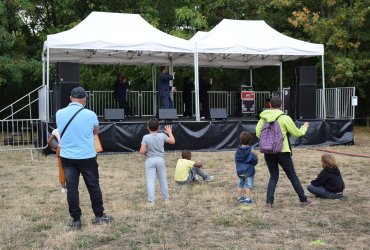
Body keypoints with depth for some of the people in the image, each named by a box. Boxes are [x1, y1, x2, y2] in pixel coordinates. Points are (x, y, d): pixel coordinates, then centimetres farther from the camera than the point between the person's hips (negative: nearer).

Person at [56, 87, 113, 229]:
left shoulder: (59, 114, -3)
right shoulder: (90, 114, -10)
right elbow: (96, 132, 9)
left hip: (67, 157, 2)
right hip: (87, 157, -2)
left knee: (71, 188, 7)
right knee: (93, 186, 11)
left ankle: (76, 220, 12)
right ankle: (99, 216, 21)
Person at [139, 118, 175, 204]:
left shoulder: (146, 137, -12)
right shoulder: (162, 136, -5)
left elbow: (142, 151, -16)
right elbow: (172, 141, 11)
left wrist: (145, 153, 7)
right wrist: (169, 132, 25)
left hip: (150, 160, -3)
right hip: (160, 160, 3)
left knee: (150, 180, -1)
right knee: (163, 179, 15)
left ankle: (151, 200, -4)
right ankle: (166, 197, 27)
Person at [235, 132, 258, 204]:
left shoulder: (238, 151, 0)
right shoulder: (250, 151, -15)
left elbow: (236, 160, 8)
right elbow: (254, 161, -14)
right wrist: (256, 159, 7)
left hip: (240, 171, 5)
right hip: (249, 171, -5)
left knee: (240, 184, 15)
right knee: (249, 185, 1)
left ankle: (239, 198, 23)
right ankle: (248, 199, 1)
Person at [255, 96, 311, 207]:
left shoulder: (263, 118, 1)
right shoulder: (285, 118, -8)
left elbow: (258, 133, 0)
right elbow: (297, 133, 1)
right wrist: (304, 127, 21)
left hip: (268, 152, 3)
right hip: (282, 151, -3)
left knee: (273, 176, 16)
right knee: (293, 176, 10)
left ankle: (269, 201, 5)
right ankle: (304, 200, 19)